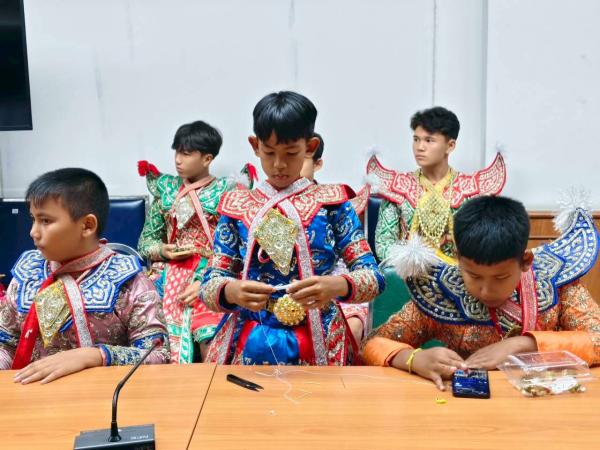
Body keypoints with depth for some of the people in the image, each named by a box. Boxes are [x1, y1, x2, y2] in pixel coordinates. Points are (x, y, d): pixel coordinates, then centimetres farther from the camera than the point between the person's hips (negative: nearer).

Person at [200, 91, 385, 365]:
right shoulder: (237, 207, 5)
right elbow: (209, 286, 2)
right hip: (249, 344, 1)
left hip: (319, 343, -1)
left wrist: (336, 285, -24)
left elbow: (373, 277, -3)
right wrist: (232, 291, -21)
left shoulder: (331, 202, 2)